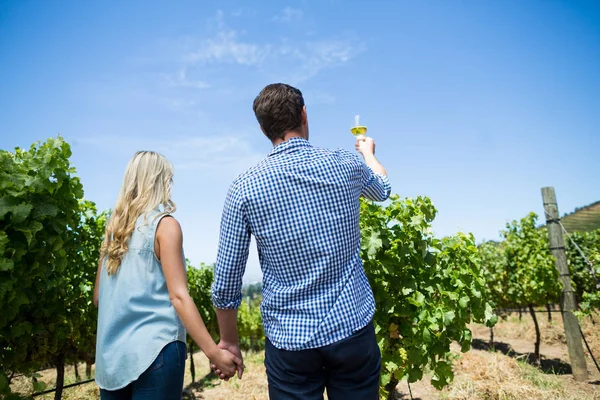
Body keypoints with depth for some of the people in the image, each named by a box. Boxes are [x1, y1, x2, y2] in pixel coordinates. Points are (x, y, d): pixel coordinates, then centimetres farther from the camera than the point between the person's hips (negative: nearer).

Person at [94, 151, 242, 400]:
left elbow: (98, 296, 14)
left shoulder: (113, 227, 9)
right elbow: (178, 295, -17)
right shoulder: (164, 224, -9)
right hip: (154, 349, -6)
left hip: (111, 352, 6)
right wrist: (214, 352, -18)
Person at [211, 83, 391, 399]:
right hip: (354, 329, 2)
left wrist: (228, 341, 11)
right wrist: (368, 152, 40)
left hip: (289, 341, -1)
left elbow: (226, 282, -6)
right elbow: (382, 189, 20)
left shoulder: (244, 188, -9)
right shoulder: (347, 165, -5)